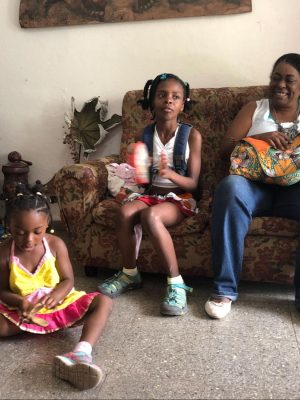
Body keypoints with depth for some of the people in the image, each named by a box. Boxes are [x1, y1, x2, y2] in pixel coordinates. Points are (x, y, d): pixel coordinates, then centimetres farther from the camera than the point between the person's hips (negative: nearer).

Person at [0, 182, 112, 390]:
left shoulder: (56, 244, -12)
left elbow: (68, 280, -7)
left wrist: (55, 295, -29)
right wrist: (19, 302, -27)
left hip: (59, 304, 1)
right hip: (21, 311, 0)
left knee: (104, 302, -23)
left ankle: (80, 355, -44)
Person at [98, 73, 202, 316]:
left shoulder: (192, 135, -5)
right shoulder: (145, 136, 4)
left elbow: (192, 183, -8)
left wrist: (170, 173, -28)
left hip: (180, 199, -3)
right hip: (151, 194, 4)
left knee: (150, 215, -35)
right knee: (126, 211, -28)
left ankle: (176, 282, -22)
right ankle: (130, 274, -5)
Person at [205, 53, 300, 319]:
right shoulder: (254, 108, 19)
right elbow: (225, 150, 8)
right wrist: (259, 137, -9)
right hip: (255, 185, 0)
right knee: (231, 187, -37)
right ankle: (224, 290, -31)